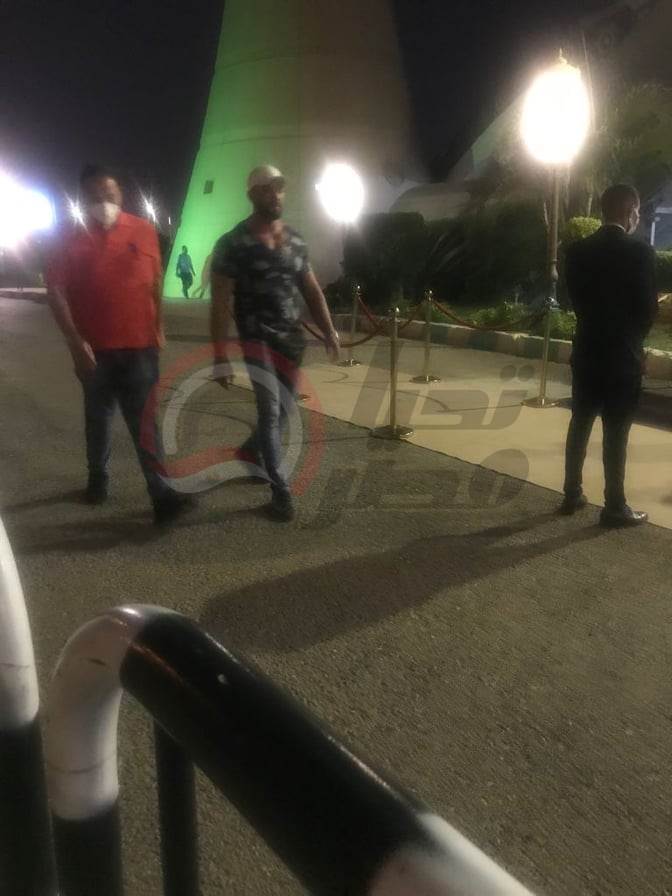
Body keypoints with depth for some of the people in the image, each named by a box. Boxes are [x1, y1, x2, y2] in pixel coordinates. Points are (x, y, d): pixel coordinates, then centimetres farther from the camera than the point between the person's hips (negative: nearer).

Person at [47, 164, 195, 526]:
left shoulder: (144, 231, 1)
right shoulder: (72, 239, -2)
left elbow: (156, 282, 9)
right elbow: (56, 292, -6)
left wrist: (158, 328, 7)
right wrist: (75, 341, -14)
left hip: (139, 347, 0)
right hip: (95, 350, 1)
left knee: (145, 424, -1)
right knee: (98, 418, 16)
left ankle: (163, 495, -2)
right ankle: (97, 477, 35)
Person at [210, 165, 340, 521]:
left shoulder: (296, 241, 8)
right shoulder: (233, 244, -8)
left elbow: (311, 290, 13)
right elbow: (220, 303, -11)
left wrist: (329, 332, 0)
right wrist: (221, 358, -17)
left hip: (292, 339, 5)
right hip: (255, 338, -5)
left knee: (281, 410, 13)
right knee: (270, 411, -11)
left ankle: (249, 450, 41)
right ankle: (280, 490, 1)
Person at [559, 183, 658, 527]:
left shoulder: (577, 250, 1)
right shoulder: (640, 252, -13)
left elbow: (576, 299, 7)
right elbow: (648, 309, -9)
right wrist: (632, 338, 10)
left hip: (586, 351, 5)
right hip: (622, 355, -5)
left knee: (580, 425, 14)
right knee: (616, 433, 1)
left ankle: (572, 494, 21)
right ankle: (615, 507, 9)